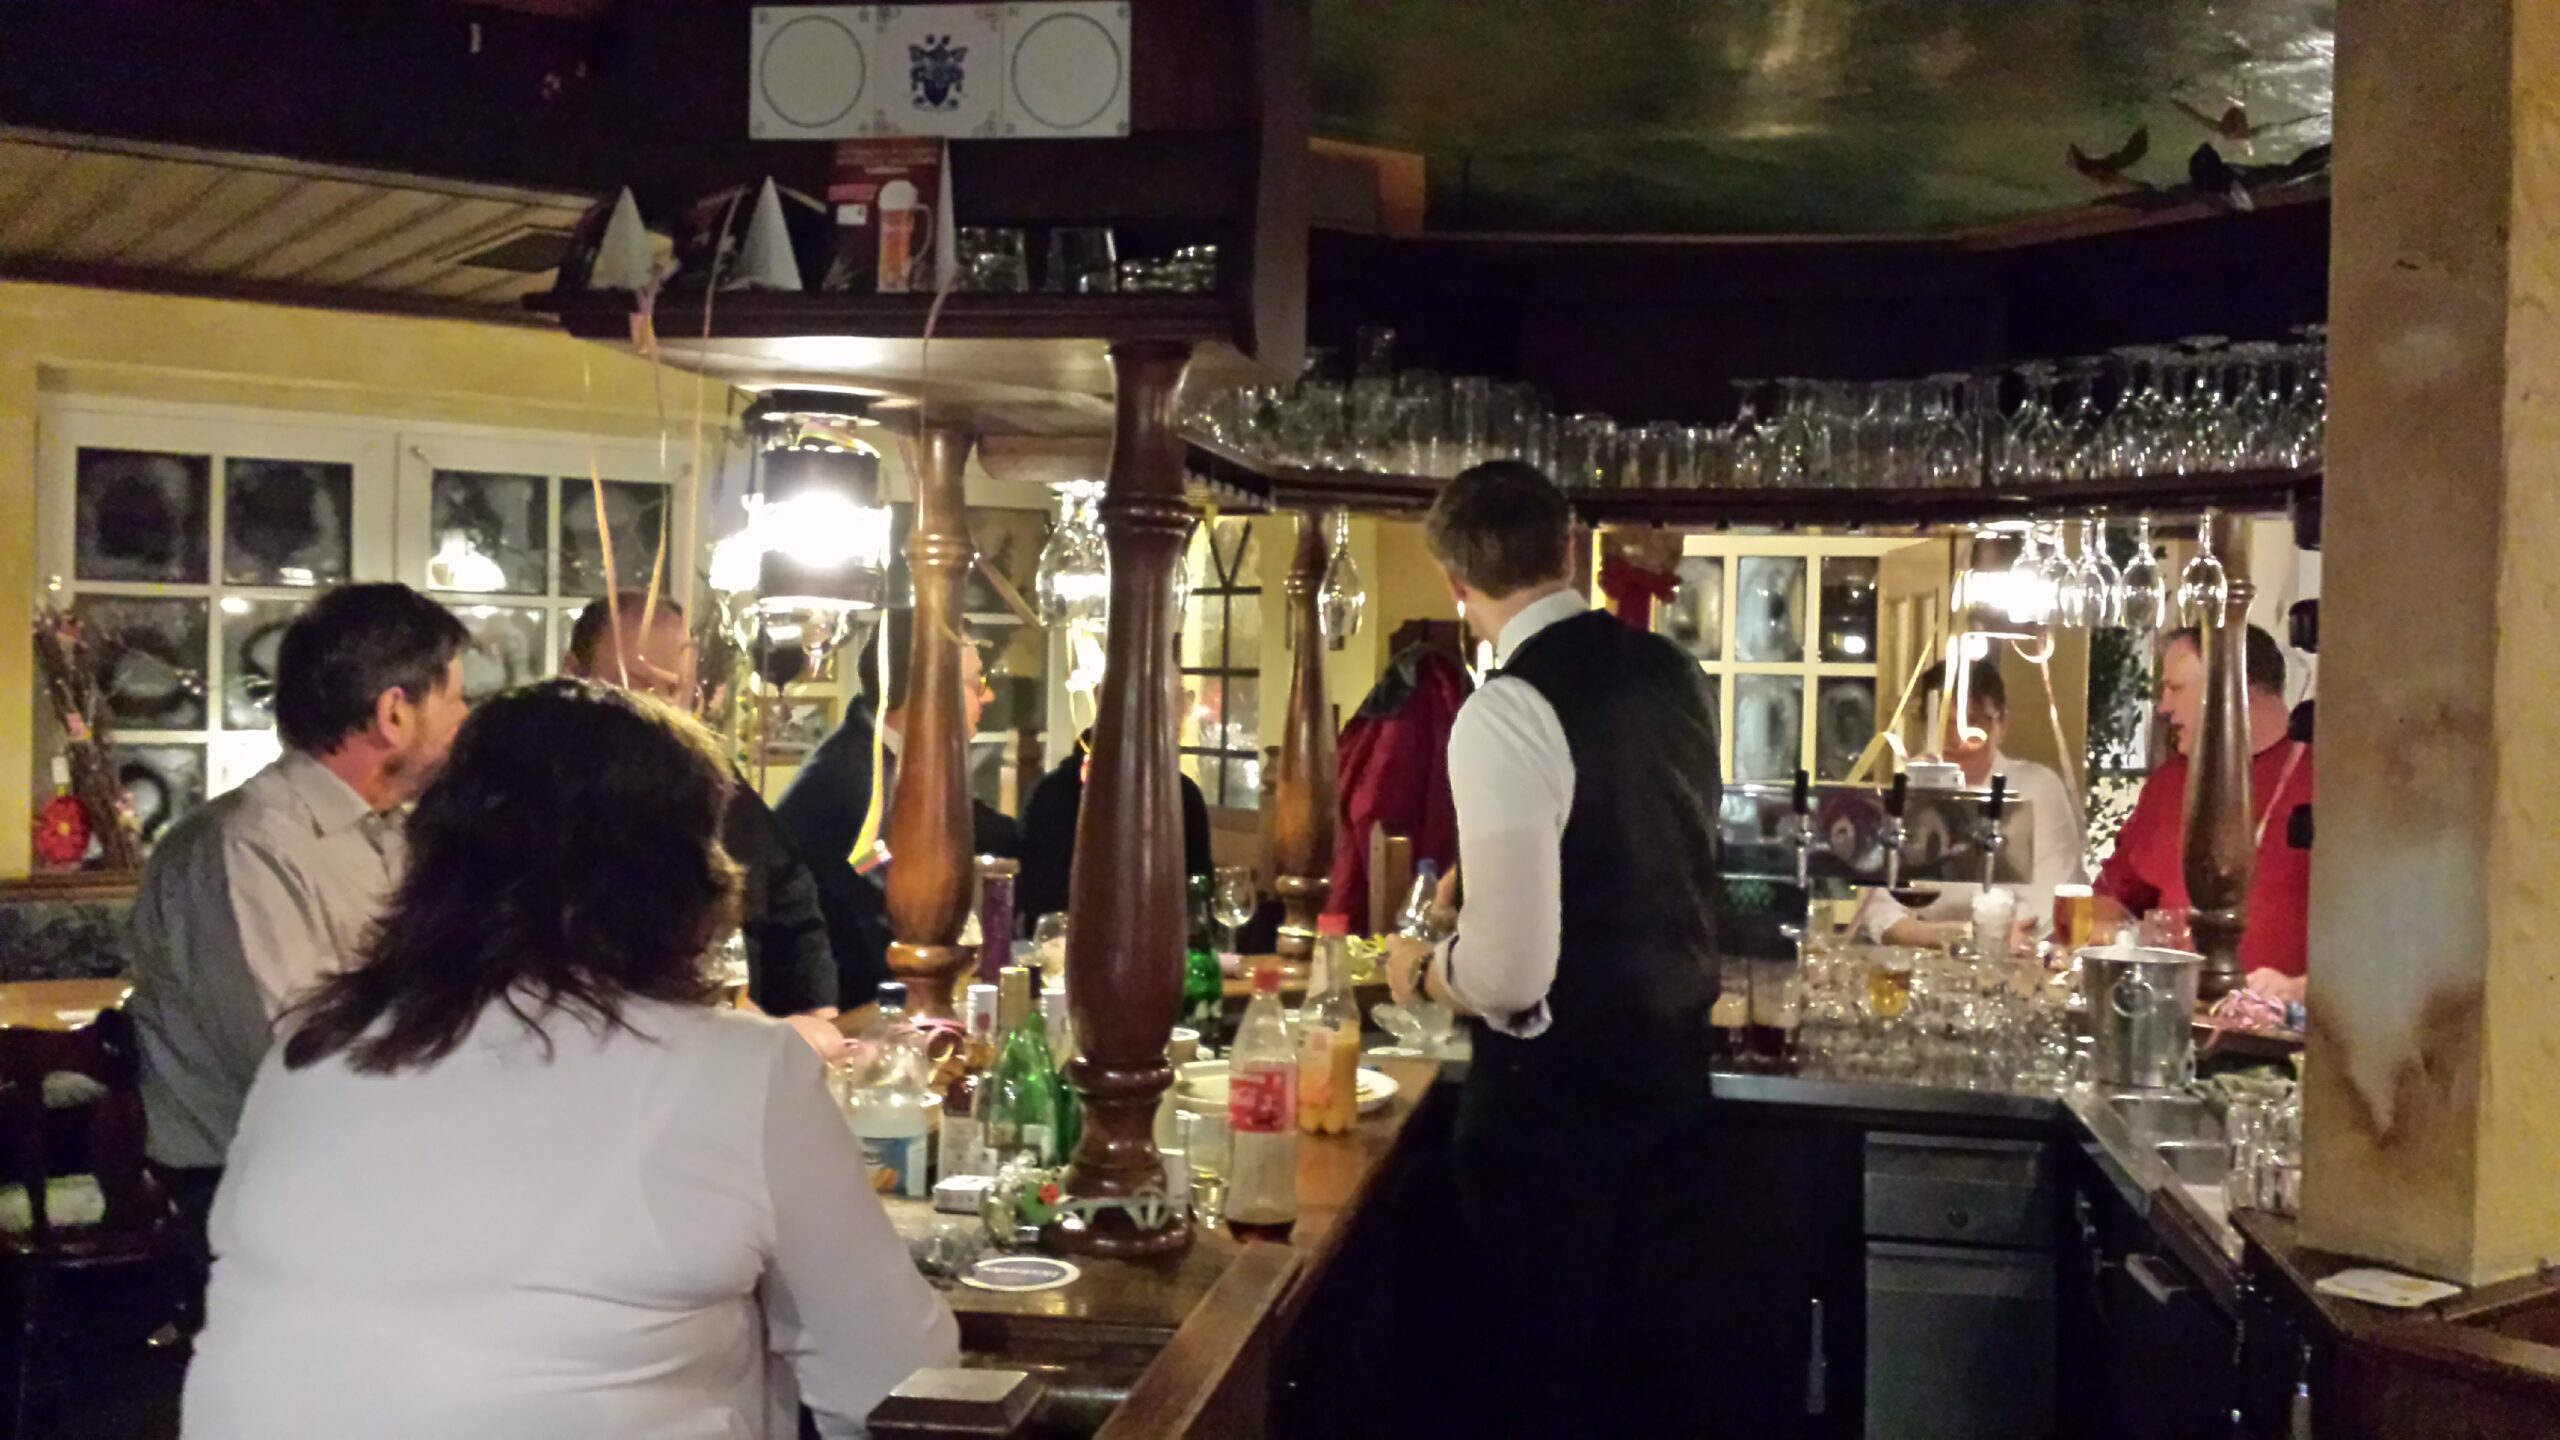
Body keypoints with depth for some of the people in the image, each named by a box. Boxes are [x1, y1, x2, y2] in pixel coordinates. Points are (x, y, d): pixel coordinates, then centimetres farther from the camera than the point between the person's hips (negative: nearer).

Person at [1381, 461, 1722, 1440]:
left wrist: (1422, 972, -5)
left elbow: (1510, 972, -26)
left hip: (1556, 1091, -7)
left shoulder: (1506, 712, -22)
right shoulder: (1673, 673, 3)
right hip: (1672, 1063, 8)